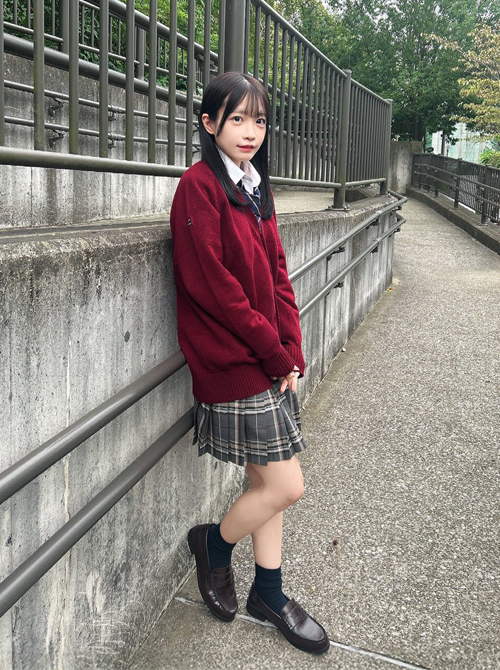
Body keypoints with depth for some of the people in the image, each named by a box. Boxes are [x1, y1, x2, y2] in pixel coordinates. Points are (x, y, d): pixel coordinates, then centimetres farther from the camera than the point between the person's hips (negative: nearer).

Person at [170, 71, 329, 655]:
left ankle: (268, 593, 32)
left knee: (265, 480, 15)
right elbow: (212, 285, -19)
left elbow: (277, 274, 10)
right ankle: (213, 543, 27)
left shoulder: (256, 186, 13)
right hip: (233, 363, -8)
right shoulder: (199, 185, -12)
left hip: (269, 360, 8)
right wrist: (275, 354, -14)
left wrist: (291, 353, 0)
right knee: (284, 487, -2)